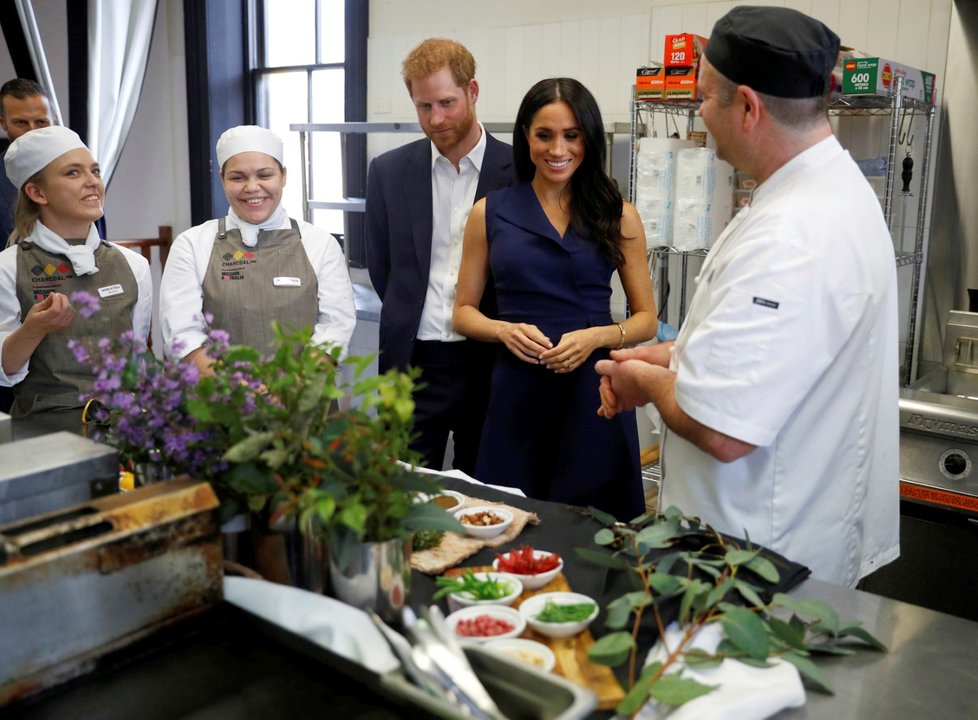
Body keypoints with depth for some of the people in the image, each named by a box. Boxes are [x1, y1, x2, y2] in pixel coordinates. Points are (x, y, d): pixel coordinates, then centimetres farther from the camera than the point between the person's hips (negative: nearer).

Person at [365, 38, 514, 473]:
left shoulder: (519, 171, -3)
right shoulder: (389, 171, 3)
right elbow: (381, 267, 11)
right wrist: (408, 324, 9)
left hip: (491, 362, -1)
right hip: (413, 362, 1)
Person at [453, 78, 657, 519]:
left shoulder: (618, 217, 5)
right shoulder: (490, 214, 6)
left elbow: (646, 318, 7)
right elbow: (464, 311, 11)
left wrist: (595, 337, -12)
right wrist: (505, 330, -10)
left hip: (592, 389, 0)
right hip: (517, 390, 1)